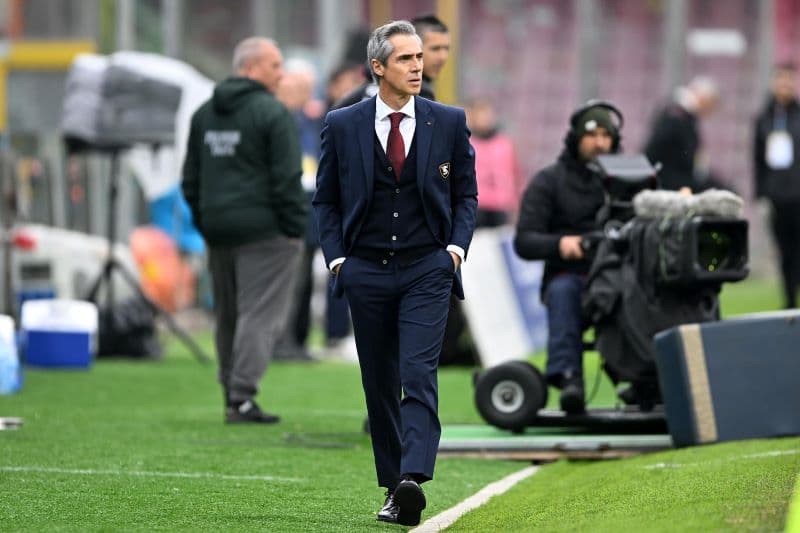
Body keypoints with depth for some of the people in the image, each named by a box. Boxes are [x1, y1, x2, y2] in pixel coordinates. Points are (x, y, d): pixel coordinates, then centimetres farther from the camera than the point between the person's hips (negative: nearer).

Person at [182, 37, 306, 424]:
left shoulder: (204, 114, 14)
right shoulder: (272, 113, -10)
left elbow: (191, 178, 17)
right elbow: (287, 178, -13)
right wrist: (295, 229, -7)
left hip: (218, 230, 7)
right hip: (264, 231, -7)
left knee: (228, 315, 13)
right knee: (260, 313, -6)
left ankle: (233, 396, 14)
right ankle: (242, 396, -13)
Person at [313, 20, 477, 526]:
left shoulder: (449, 122, 2)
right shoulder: (342, 126, 2)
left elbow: (466, 192, 11)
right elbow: (326, 200, 9)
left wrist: (457, 244, -4)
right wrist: (337, 257, -2)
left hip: (427, 270, -2)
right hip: (367, 272, 2)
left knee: (419, 376, -17)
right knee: (380, 385, 7)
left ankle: (414, 479, -30)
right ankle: (393, 488, 15)